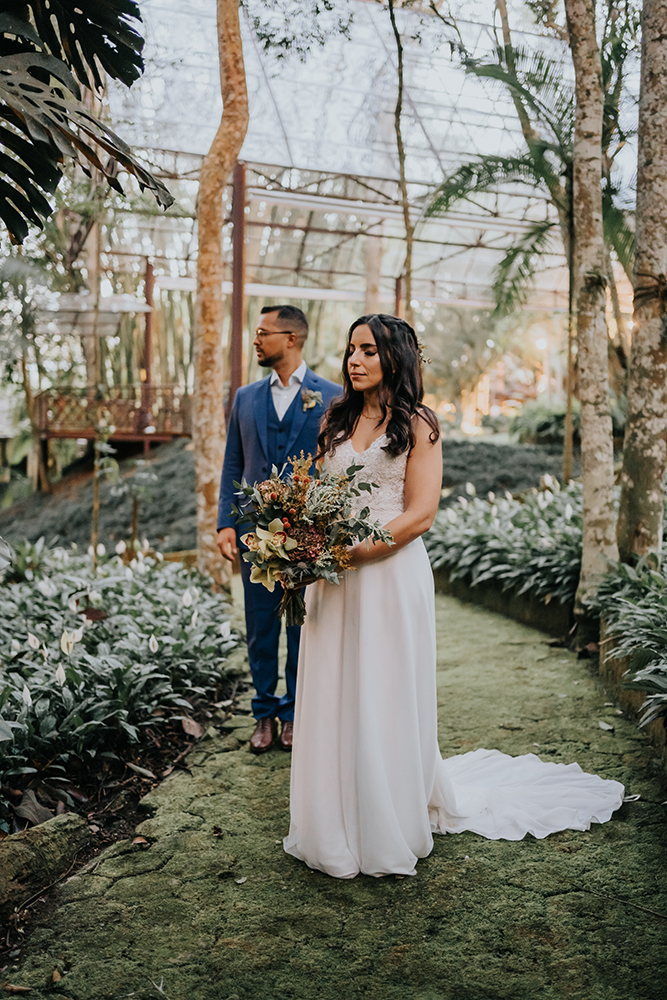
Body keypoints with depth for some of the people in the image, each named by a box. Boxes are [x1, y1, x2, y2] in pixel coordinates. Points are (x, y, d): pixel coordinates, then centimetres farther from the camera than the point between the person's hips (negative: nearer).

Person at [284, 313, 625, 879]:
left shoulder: (417, 425, -2)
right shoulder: (336, 423, 13)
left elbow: (420, 514, -10)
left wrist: (352, 551, -18)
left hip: (390, 572, -5)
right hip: (334, 578, 5)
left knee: (385, 700, 3)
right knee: (334, 699, 8)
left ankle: (390, 832, 20)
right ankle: (336, 825, 24)